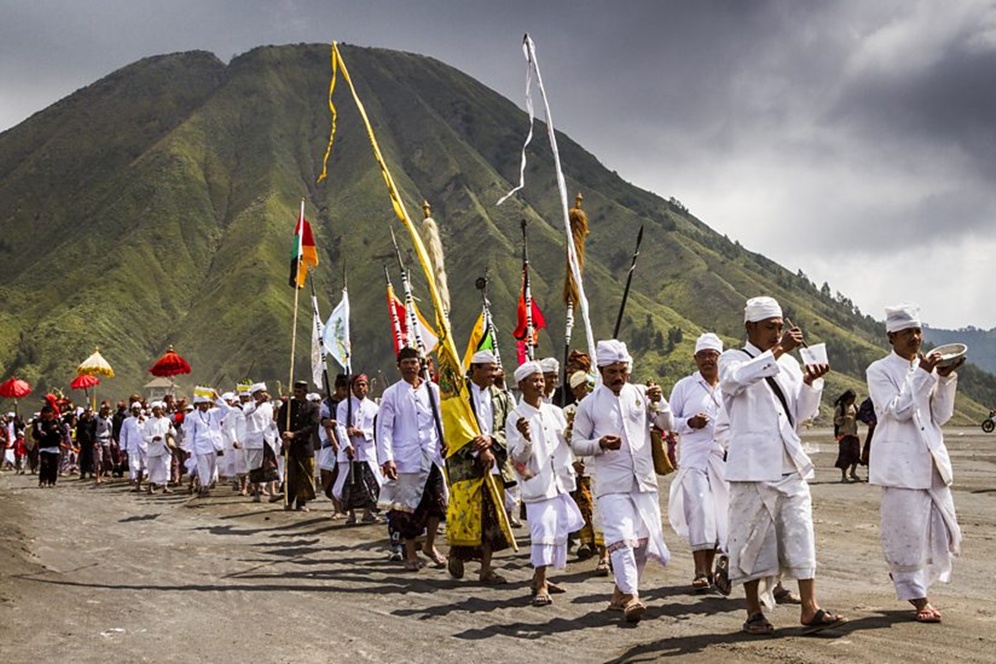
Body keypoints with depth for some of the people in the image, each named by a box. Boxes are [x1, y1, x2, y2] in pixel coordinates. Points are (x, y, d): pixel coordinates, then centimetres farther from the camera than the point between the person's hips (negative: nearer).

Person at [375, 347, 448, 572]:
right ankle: (410, 554, 16)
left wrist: (444, 444, 4)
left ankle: (430, 545, 22)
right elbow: (384, 428, -2)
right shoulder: (392, 394, 1)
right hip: (405, 459, -2)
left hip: (432, 455, 2)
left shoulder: (432, 390, 8)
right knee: (407, 507, 3)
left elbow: (440, 420, 15)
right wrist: (386, 459, -11)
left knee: (438, 502, 0)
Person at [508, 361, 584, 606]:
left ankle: (540, 578, 24)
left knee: (559, 531, 10)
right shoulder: (515, 418, -4)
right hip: (537, 483, -6)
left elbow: (569, 444, 19)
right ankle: (540, 585, -7)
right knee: (542, 531, -13)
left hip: (561, 481, 6)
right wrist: (525, 438, -26)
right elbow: (518, 457, -8)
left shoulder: (555, 412, 11)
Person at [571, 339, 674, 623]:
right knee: (621, 538, -17)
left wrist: (659, 402, -10)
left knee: (642, 541, 9)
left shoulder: (640, 394, 9)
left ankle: (621, 593, 25)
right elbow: (576, 443, 5)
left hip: (644, 481, 4)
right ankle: (630, 598, -22)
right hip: (612, 485, -4)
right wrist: (600, 444, -14)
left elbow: (667, 425, 8)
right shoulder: (590, 404, 2)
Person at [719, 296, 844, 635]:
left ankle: (810, 609, 0)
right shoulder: (733, 359, 1)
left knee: (800, 533, -1)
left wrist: (810, 383, -1)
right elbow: (736, 378, -24)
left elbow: (802, 414, 16)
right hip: (753, 464, -5)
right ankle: (754, 613, 11)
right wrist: (778, 350, -27)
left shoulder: (788, 363, 16)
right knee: (754, 537, 1)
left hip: (790, 464, 5)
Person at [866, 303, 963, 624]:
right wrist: (923, 375, -16)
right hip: (900, 463, -6)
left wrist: (946, 379, -2)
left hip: (931, 460, 6)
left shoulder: (926, 368, 13)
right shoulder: (880, 371, -3)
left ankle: (904, 577, 32)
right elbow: (898, 410, -14)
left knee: (943, 530, 8)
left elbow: (941, 416, 10)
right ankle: (918, 599, 9)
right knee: (907, 530, -4)